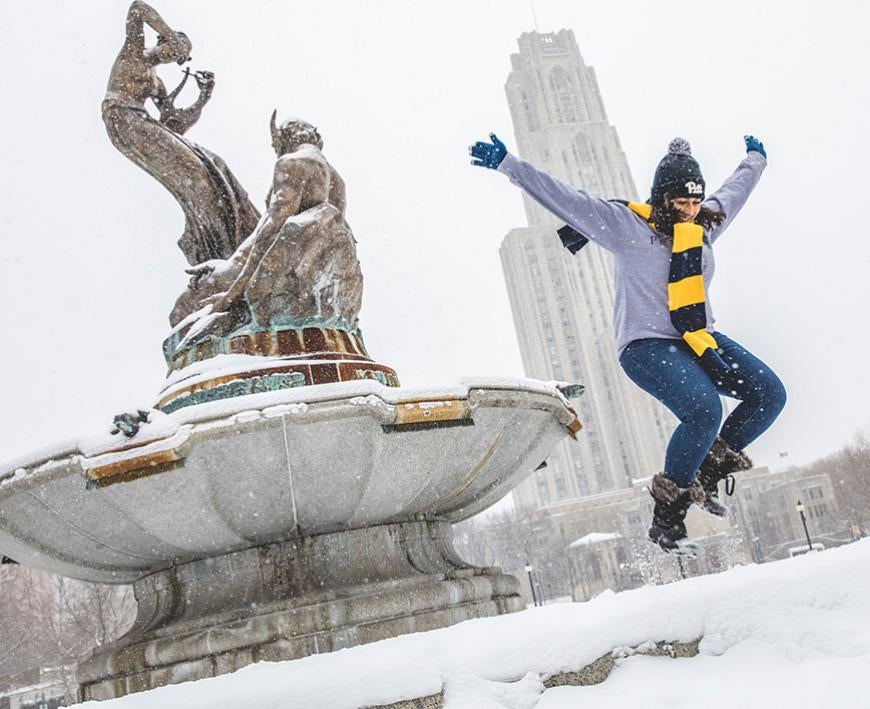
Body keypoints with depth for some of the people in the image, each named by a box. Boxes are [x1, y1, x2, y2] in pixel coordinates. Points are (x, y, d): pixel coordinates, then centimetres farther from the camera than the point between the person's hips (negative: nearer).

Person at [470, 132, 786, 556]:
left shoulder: (705, 225, 12)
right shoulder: (627, 226, -8)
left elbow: (735, 189, 34)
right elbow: (565, 199, -13)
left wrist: (754, 159, 49)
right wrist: (507, 164, -17)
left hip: (701, 339, 8)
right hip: (646, 345, -7)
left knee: (770, 394, -7)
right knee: (705, 410, -28)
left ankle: (708, 471, 10)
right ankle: (666, 517, -13)